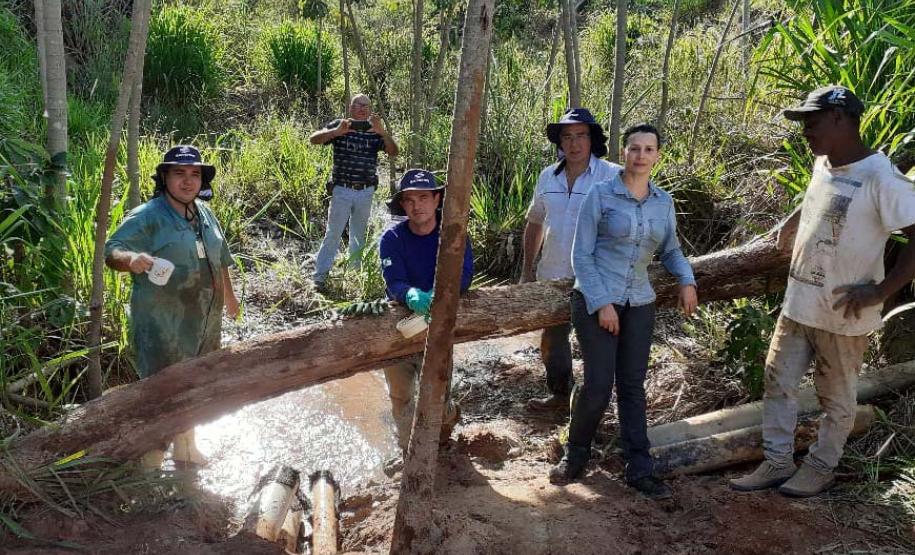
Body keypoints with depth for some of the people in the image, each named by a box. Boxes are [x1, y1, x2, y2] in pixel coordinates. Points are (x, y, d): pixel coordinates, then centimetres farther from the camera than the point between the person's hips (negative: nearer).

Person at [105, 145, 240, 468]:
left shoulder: (204, 213, 8)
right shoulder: (147, 217, -14)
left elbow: (220, 257, 20)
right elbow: (111, 251, -23)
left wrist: (229, 295, 27)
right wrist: (132, 258, -45)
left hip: (204, 321, 8)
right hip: (162, 326, -7)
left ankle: (185, 449, 41)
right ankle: (151, 464, 10)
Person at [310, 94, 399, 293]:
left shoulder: (375, 131, 2)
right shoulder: (339, 125, -2)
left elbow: (393, 153, -9)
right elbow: (314, 139, -12)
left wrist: (382, 132, -26)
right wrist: (336, 132, -29)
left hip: (365, 192, 3)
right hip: (342, 190, -3)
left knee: (359, 235, 15)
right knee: (333, 233, -4)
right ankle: (320, 276, 0)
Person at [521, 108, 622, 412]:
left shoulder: (613, 177, -11)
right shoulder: (548, 177, 5)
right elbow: (534, 223, 14)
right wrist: (527, 270, 14)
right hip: (553, 277, 5)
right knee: (552, 338, 18)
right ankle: (559, 394, 39)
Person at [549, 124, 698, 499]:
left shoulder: (664, 202, 7)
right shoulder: (601, 195, -6)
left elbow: (671, 249, 18)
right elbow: (581, 255, -7)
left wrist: (686, 280, -1)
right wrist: (601, 303, -13)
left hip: (640, 303, 4)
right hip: (596, 299, -4)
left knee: (632, 385, 7)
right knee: (598, 385, -7)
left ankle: (639, 470, 15)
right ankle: (575, 456, 16)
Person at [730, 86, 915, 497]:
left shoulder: (880, 178, -20)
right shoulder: (822, 165, 6)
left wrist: (879, 292, -23)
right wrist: (794, 220, 21)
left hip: (843, 315, -7)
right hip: (798, 304, 8)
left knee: (836, 398, 11)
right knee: (778, 382, 11)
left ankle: (820, 468, 26)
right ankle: (777, 462, 24)